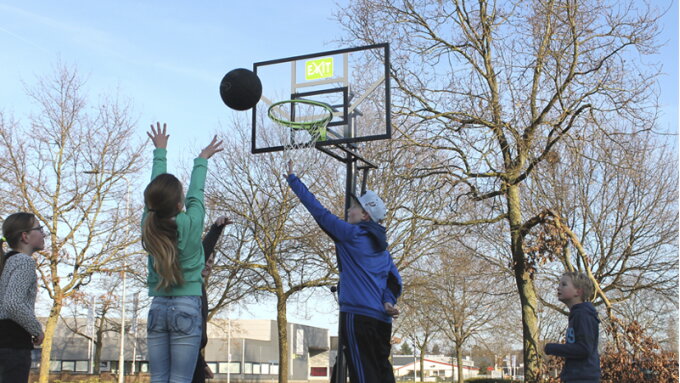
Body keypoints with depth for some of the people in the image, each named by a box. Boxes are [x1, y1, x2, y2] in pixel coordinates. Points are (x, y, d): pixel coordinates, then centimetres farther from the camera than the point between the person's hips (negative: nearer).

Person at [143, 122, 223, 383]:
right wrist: (202, 160, 25)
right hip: (187, 308, -4)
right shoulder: (190, 223, -10)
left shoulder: (149, 225, -2)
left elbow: (156, 190, 13)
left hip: (157, 309, 4)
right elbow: (196, 192, 8)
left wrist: (160, 151, 27)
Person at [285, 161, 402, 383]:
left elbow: (319, 212, 1)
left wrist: (292, 179, 7)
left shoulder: (351, 233, -2)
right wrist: (389, 302, 1)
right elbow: (395, 281, 17)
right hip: (381, 319, 8)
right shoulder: (382, 247, 20)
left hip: (357, 315, -8)